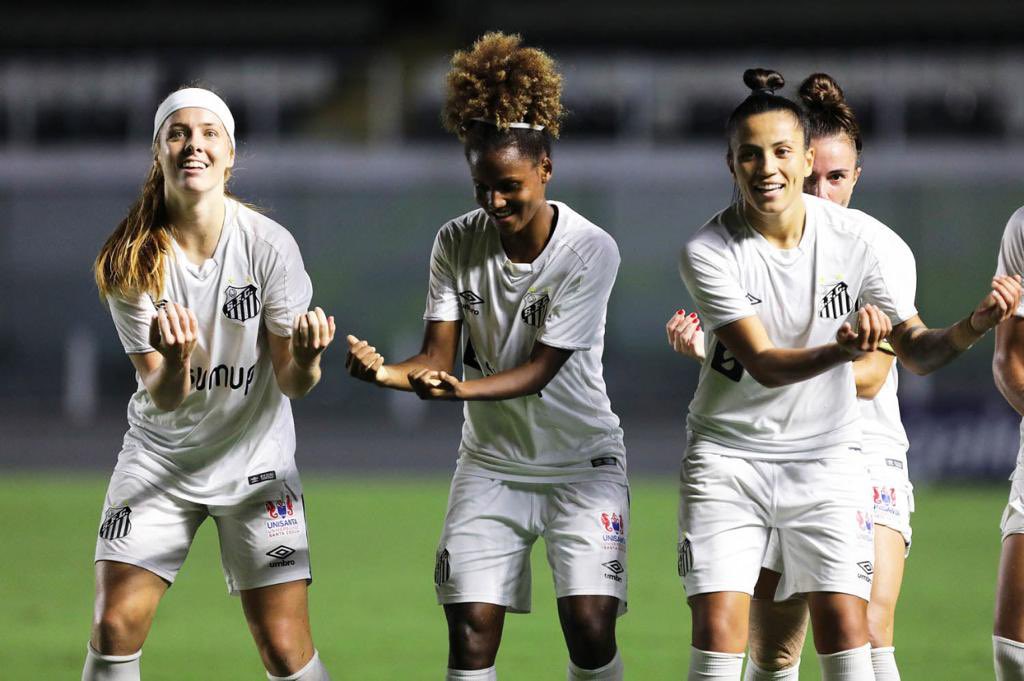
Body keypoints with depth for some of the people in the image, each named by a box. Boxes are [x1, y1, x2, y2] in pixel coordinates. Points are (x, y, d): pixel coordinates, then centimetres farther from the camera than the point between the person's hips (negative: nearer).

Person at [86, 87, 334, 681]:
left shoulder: (269, 245, -14)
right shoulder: (131, 261, -12)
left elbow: (292, 383, -11)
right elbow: (162, 398, -17)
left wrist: (305, 357, -35)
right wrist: (174, 361, -40)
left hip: (254, 456, -1)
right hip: (160, 456, 1)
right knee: (115, 630, -10)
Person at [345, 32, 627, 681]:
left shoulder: (591, 250, -16)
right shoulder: (458, 243, -6)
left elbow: (541, 368, -20)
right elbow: (439, 355, -10)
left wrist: (461, 388, -38)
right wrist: (388, 372, -33)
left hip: (581, 459, -3)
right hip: (491, 462, 3)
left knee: (590, 627, -15)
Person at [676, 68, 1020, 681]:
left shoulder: (862, 239, -10)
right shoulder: (709, 252, -15)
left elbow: (915, 351, -6)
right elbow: (763, 364, -22)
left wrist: (972, 327, -28)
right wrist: (842, 350, -42)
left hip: (827, 455, 1)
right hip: (728, 454, -1)